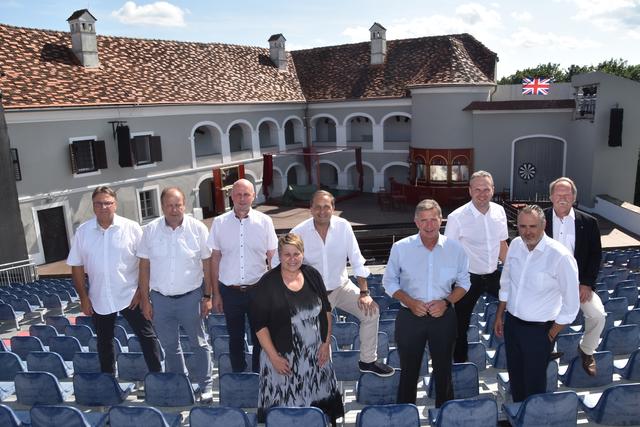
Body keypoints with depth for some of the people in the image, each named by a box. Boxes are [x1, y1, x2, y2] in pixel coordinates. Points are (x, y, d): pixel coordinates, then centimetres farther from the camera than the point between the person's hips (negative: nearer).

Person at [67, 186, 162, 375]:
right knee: (104, 342, 19)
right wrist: (83, 297, 1)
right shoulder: (82, 232, -1)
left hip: (130, 296, -3)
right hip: (99, 299, 3)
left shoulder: (131, 228, -9)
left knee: (147, 336, 3)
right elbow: (77, 267, 3)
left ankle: (157, 371, 17)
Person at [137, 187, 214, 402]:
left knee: (199, 343, 10)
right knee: (170, 346, 17)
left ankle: (205, 385, 25)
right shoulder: (150, 230, -4)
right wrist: (145, 299, 1)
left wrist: (207, 296, -4)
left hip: (190, 296, -2)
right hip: (160, 298, 2)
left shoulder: (197, 228, -9)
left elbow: (207, 264, -4)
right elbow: (144, 266, 1)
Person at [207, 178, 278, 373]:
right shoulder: (219, 223, 0)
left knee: (260, 337, 10)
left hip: (258, 289, -1)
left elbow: (273, 258, 3)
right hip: (230, 291, 1)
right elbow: (215, 259, 5)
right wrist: (216, 293, 4)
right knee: (235, 338, 15)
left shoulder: (264, 221, -3)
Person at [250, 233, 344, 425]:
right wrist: (274, 357, -12)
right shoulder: (267, 283, -10)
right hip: (283, 356, -3)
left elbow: (326, 311, 9)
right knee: (284, 406, 4)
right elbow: (259, 324, -9)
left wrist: (326, 343, 3)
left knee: (318, 403, 13)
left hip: (316, 354, 4)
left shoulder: (312, 275, 1)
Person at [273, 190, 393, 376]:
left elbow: (357, 261, -9)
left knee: (371, 311, -8)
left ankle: (368, 361, 12)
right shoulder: (299, 232, -18)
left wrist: (364, 292, -8)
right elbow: (278, 261, -7)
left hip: (341, 286, 2)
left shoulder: (343, 226, -15)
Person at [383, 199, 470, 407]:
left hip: (443, 317, 1)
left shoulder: (455, 248, -4)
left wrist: (446, 301, -10)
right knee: (409, 370, 12)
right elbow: (390, 281, 1)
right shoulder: (401, 248, -7)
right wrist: (410, 302, -13)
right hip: (410, 317, -1)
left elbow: (463, 282, 6)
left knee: (443, 370, 15)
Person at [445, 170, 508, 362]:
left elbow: (502, 244, 10)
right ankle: (460, 363, 31)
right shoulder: (457, 217, -19)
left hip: (493, 275, 5)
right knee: (461, 323, 8)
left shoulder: (499, 211, -3)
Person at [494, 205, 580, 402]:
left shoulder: (560, 256, -22)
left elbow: (571, 302, -14)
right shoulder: (515, 245, -5)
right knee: (515, 376, 21)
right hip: (512, 323, 5)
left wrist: (552, 333, -8)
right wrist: (499, 317, 13)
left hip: (539, 330, -5)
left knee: (534, 382, 10)